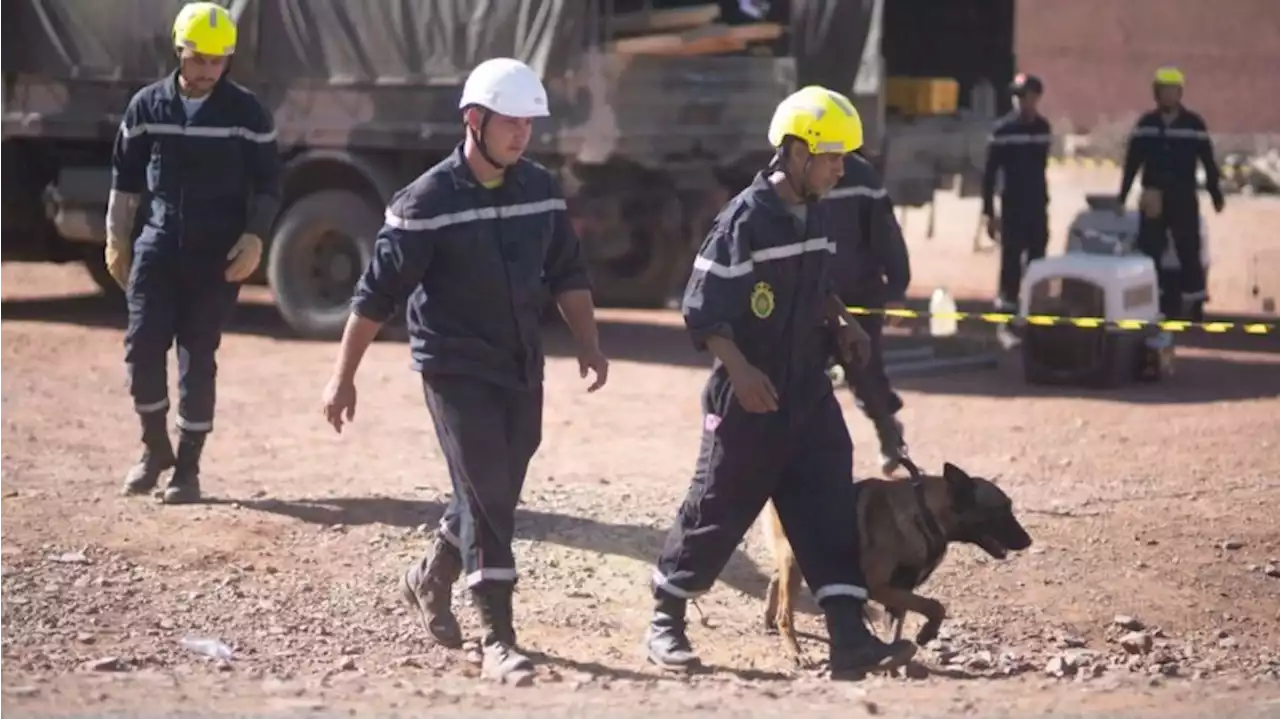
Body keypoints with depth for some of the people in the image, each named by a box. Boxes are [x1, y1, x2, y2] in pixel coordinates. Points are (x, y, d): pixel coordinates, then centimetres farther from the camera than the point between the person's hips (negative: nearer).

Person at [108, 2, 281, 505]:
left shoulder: (246, 113, -3)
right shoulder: (147, 106, 3)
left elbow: (267, 184, 1)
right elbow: (125, 177, 11)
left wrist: (254, 237, -11)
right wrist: (117, 239, 7)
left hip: (217, 254, -2)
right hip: (158, 246, 2)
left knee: (198, 358, -1)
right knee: (142, 348, -5)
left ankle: (187, 466, 8)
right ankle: (155, 448, 17)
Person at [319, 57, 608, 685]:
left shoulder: (540, 188, 2)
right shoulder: (428, 201, -14)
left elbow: (567, 273, 14)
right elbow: (378, 293, -11)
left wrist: (587, 343, 3)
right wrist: (343, 377, -11)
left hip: (521, 369, 6)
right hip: (456, 369, -6)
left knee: (496, 495, 14)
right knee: (487, 498, -10)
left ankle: (431, 580, 40)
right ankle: (499, 643, -5)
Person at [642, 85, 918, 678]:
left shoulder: (813, 215, 8)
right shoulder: (747, 218, -16)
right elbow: (701, 309, -17)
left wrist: (841, 323, 7)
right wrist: (740, 370, -25)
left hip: (808, 395, 7)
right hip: (750, 399, -7)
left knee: (831, 511, -2)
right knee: (717, 512, 4)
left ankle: (849, 639, -4)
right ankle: (666, 621, 21)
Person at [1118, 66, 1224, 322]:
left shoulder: (1194, 124, -3)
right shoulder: (1145, 124, 5)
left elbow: (1209, 163, 0)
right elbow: (1132, 163, 8)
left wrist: (1217, 196, 0)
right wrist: (1122, 196, 8)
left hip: (1184, 200, -2)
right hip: (1152, 200, 2)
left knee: (1189, 253, -1)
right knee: (1148, 252, 2)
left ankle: (1194, 307, 4)